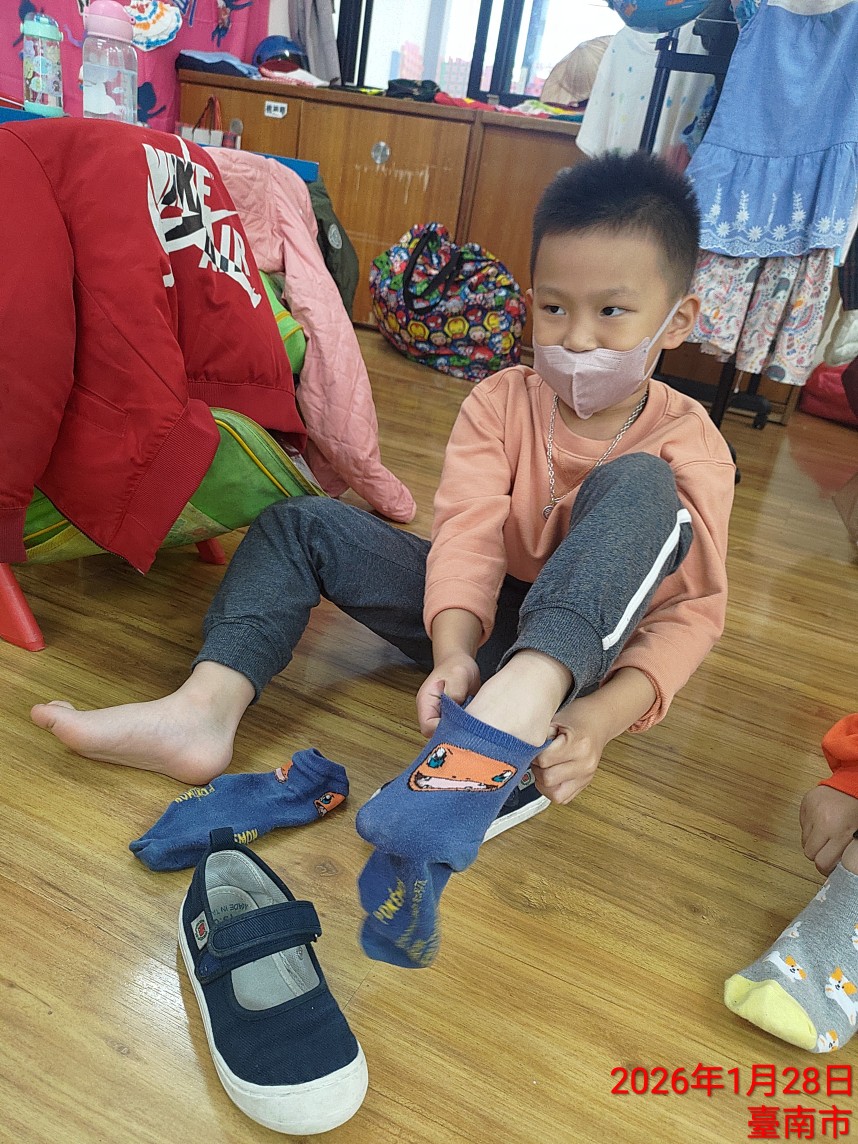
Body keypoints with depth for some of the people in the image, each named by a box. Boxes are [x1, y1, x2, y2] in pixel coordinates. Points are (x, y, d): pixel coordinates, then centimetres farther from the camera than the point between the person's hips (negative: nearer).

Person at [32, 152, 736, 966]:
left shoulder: (688, 445, -10)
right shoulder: (501, 402, -3)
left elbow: (693, 612, -18)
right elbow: (469, 532, -18)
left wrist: (604, 714, -35)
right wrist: (453, 648, -36)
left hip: (580, 641, -3)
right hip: (478, 621, 4)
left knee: (637, 484, -29)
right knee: (302, 523, -5)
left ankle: (516, 707, -51)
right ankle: (205, 708, -24)